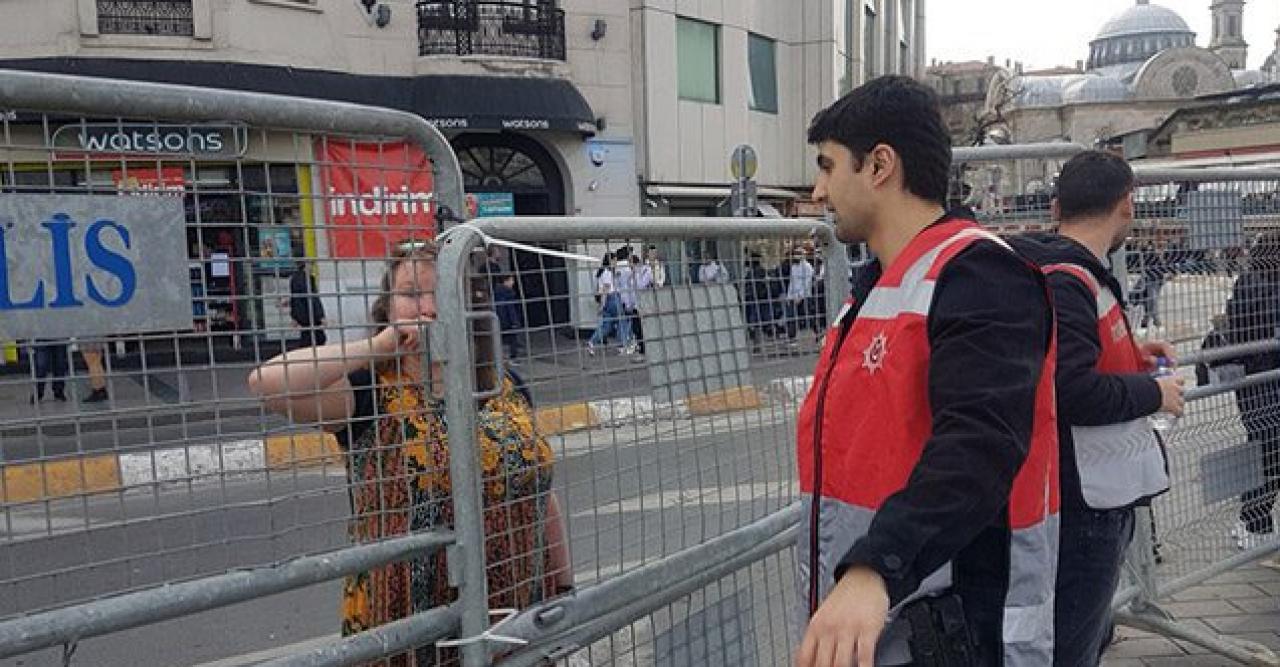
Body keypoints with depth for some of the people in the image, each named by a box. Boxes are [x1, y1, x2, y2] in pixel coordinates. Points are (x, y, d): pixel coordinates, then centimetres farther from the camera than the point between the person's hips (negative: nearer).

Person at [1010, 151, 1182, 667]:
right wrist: (1154, 391, -15)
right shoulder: (1063, 284, -23)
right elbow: (1073, 393, -31)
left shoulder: (1072, 274, 10)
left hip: (1098, 496, 11)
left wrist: (1130, 356, 12)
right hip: (1084, 503, -11)